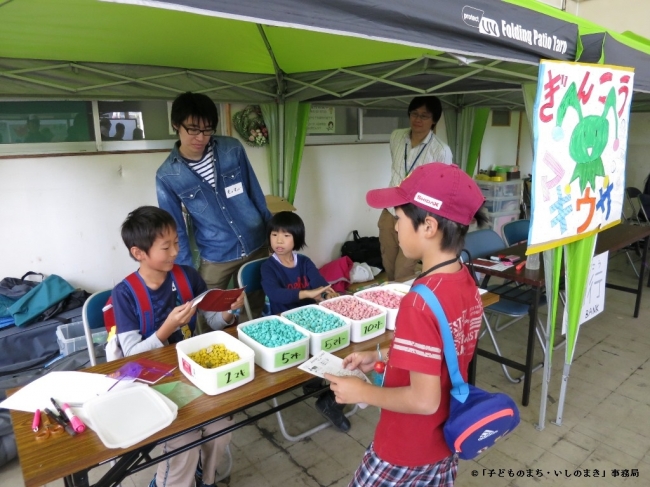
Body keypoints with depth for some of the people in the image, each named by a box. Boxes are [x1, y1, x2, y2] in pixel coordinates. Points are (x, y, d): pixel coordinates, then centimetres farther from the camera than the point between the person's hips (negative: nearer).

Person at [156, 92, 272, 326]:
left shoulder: (233, 149, -8)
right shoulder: (167, 176, -11)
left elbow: (255, 193, 3)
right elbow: (175, 229, -4)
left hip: (256, 246, 2)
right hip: (215, 258, -1)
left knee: (256, 312, 15)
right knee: (207, 322, 8)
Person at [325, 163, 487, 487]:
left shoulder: (420, 303, -33)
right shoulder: (465, 282, -7)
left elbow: (424, 400, -30)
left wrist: (362, 392, -16)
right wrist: (380, 357, 6)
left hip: (407, 451, -7)